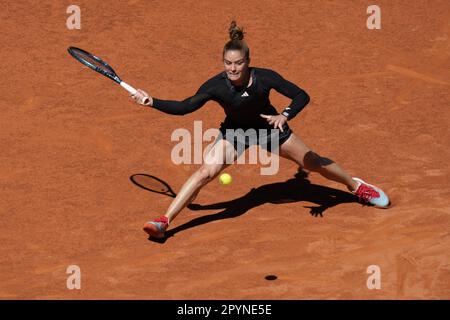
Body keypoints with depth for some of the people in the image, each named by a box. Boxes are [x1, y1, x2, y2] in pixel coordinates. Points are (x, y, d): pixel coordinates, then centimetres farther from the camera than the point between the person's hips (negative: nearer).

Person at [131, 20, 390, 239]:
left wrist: (284, 116, -43)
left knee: (313, 162, 9)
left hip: (269, 126, 1)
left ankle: (356, 185, 37)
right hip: (235, 131, 0)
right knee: (206, 172, -18)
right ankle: (164, 223, -13)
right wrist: (153, 102, -37)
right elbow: (185, 107, -26)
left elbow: (302, 96, -26)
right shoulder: (216, 86, -30)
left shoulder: (265, 77, -31)